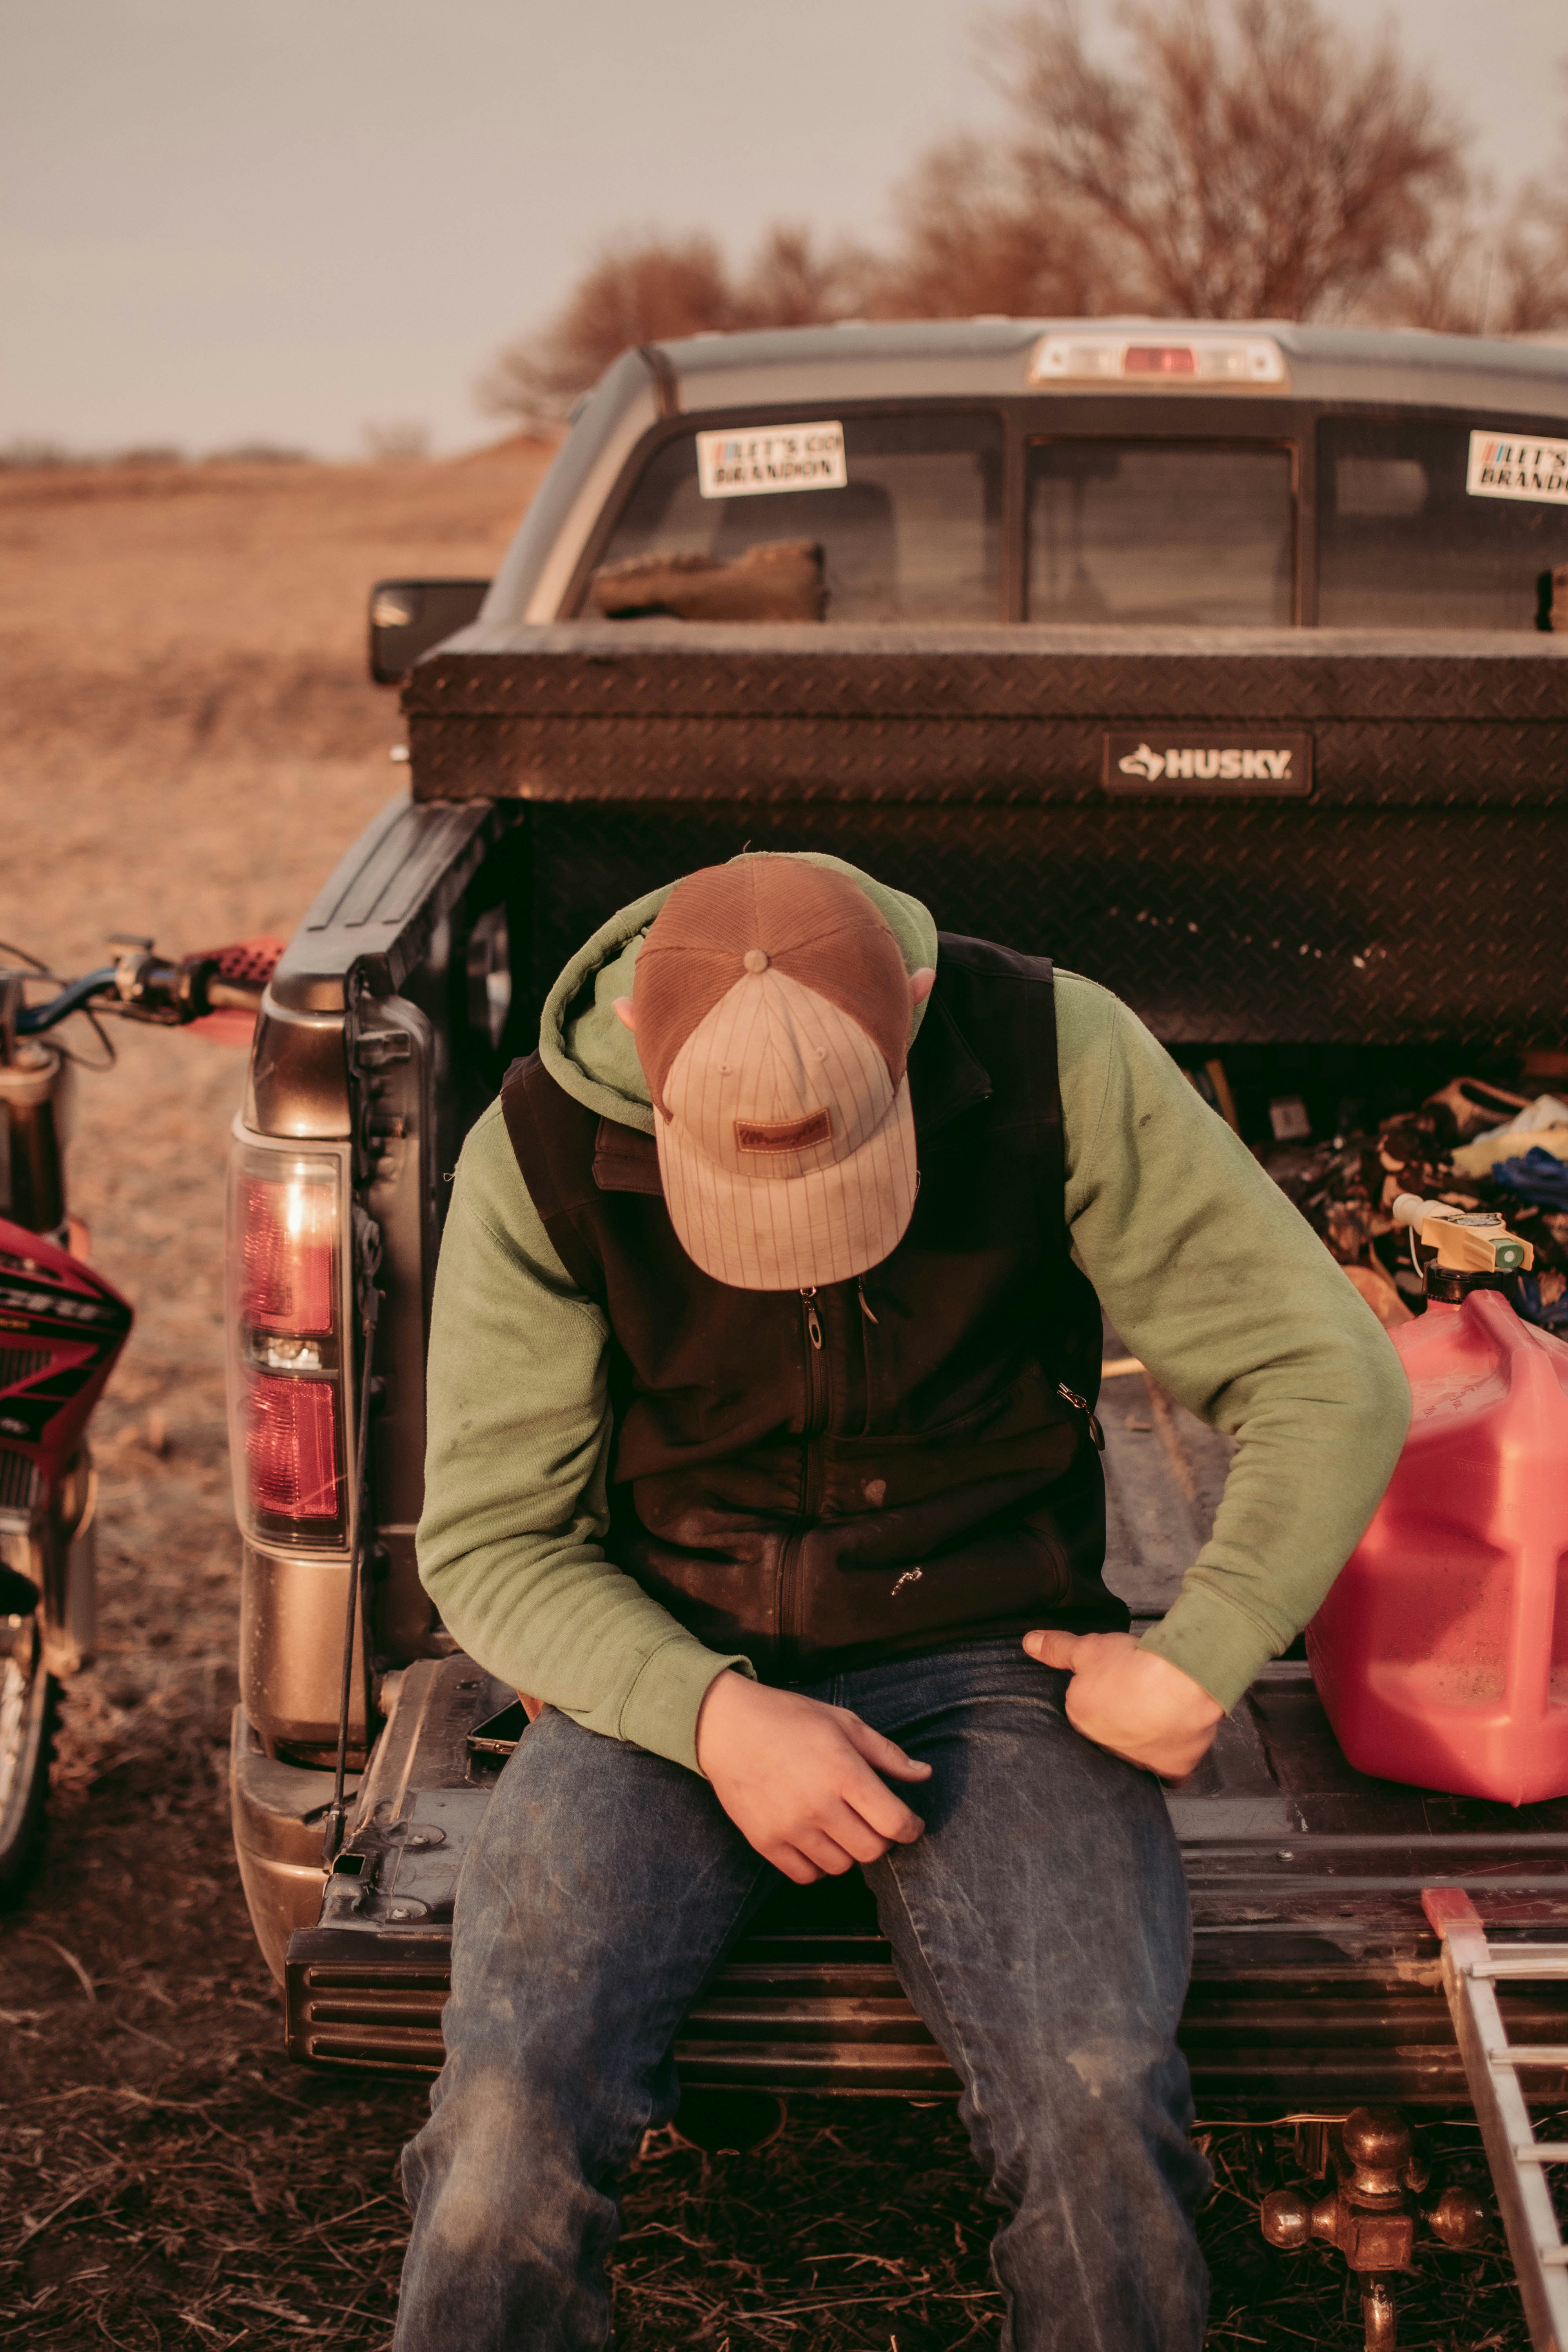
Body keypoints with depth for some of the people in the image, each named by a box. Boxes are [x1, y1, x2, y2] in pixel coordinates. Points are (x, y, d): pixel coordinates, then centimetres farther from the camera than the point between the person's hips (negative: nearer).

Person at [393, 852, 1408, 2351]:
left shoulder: (1058, 1059, -13)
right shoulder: (541, 1154, -11)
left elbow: (1329, 1381, -4)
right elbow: (489, 1539, -3)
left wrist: (1200, 1658, -11)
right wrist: (711, 1715, -19)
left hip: (984, 1657, 0)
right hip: (669, 1668, 1)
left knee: (1099, 2113, -27)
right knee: (515, 2113, -26)